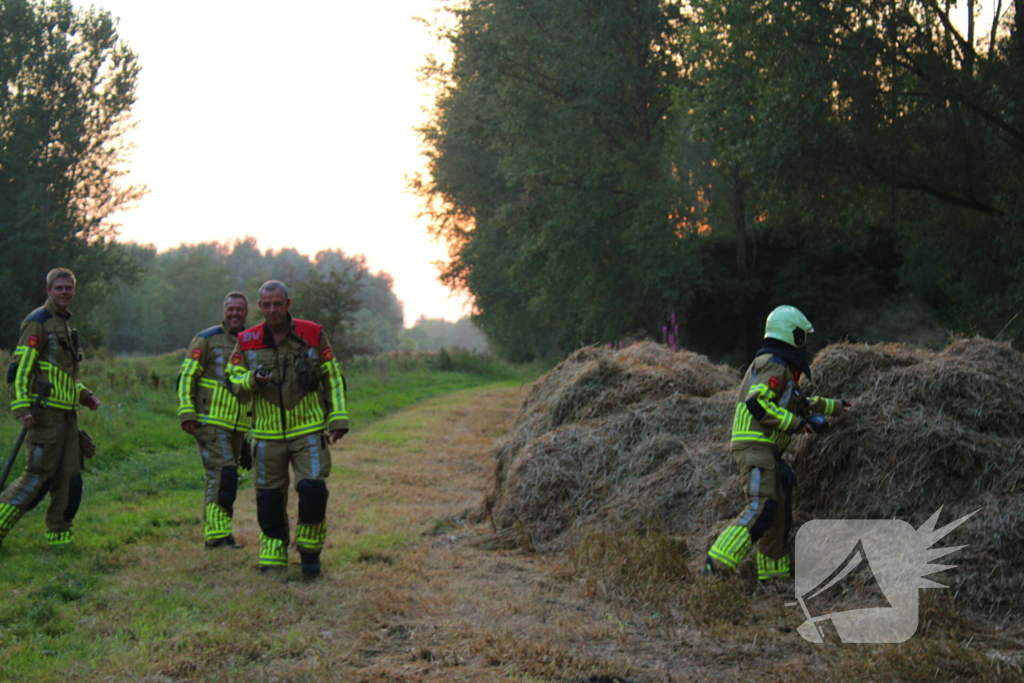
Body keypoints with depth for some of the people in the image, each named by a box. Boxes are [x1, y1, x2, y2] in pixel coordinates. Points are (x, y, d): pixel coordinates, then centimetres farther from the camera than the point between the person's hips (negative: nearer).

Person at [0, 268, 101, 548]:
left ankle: (59, 535, 14)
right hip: (45, 413, -9)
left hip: (66, 414, 9)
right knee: (38, 476, -9)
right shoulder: (37, 322, -8)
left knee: (70, 477, 7)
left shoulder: (65, 324, 20)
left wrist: (84, 395, 16)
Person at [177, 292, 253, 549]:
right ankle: (219, 534, -17)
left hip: (237, 424, 6)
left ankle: (212, 535, 17)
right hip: (210, 421, -6)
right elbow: (186, 376, -5)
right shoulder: (207, 339, -3)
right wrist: (186, 412, -14)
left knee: (220, 479, 10)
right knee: (223, 473, -17)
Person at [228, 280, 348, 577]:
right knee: (269, 497, 4)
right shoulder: (247, 341, 2)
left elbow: (333, 378, 7)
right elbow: (234, 381, 6)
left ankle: (310, 553, 5)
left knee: (313, 489, -13)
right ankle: (272, 558, 18)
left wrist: (338, 417, 0)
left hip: (309, 431, -2)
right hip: (268, 435, 2)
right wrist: (253, 379, -17)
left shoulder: (313, 335, -1)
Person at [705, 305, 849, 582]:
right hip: (755, 446, -11)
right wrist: (793, 423, -19)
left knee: (778, 509, 14)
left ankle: (773, 574, 21)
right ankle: (716, 564, -26)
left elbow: (800, 403, 39)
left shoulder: (780, 366, 25)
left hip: (765, 449, 11)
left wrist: (834, 406, 48)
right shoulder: (774, 365, -8)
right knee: (760, 508, -20)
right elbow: (756, 403, -21)